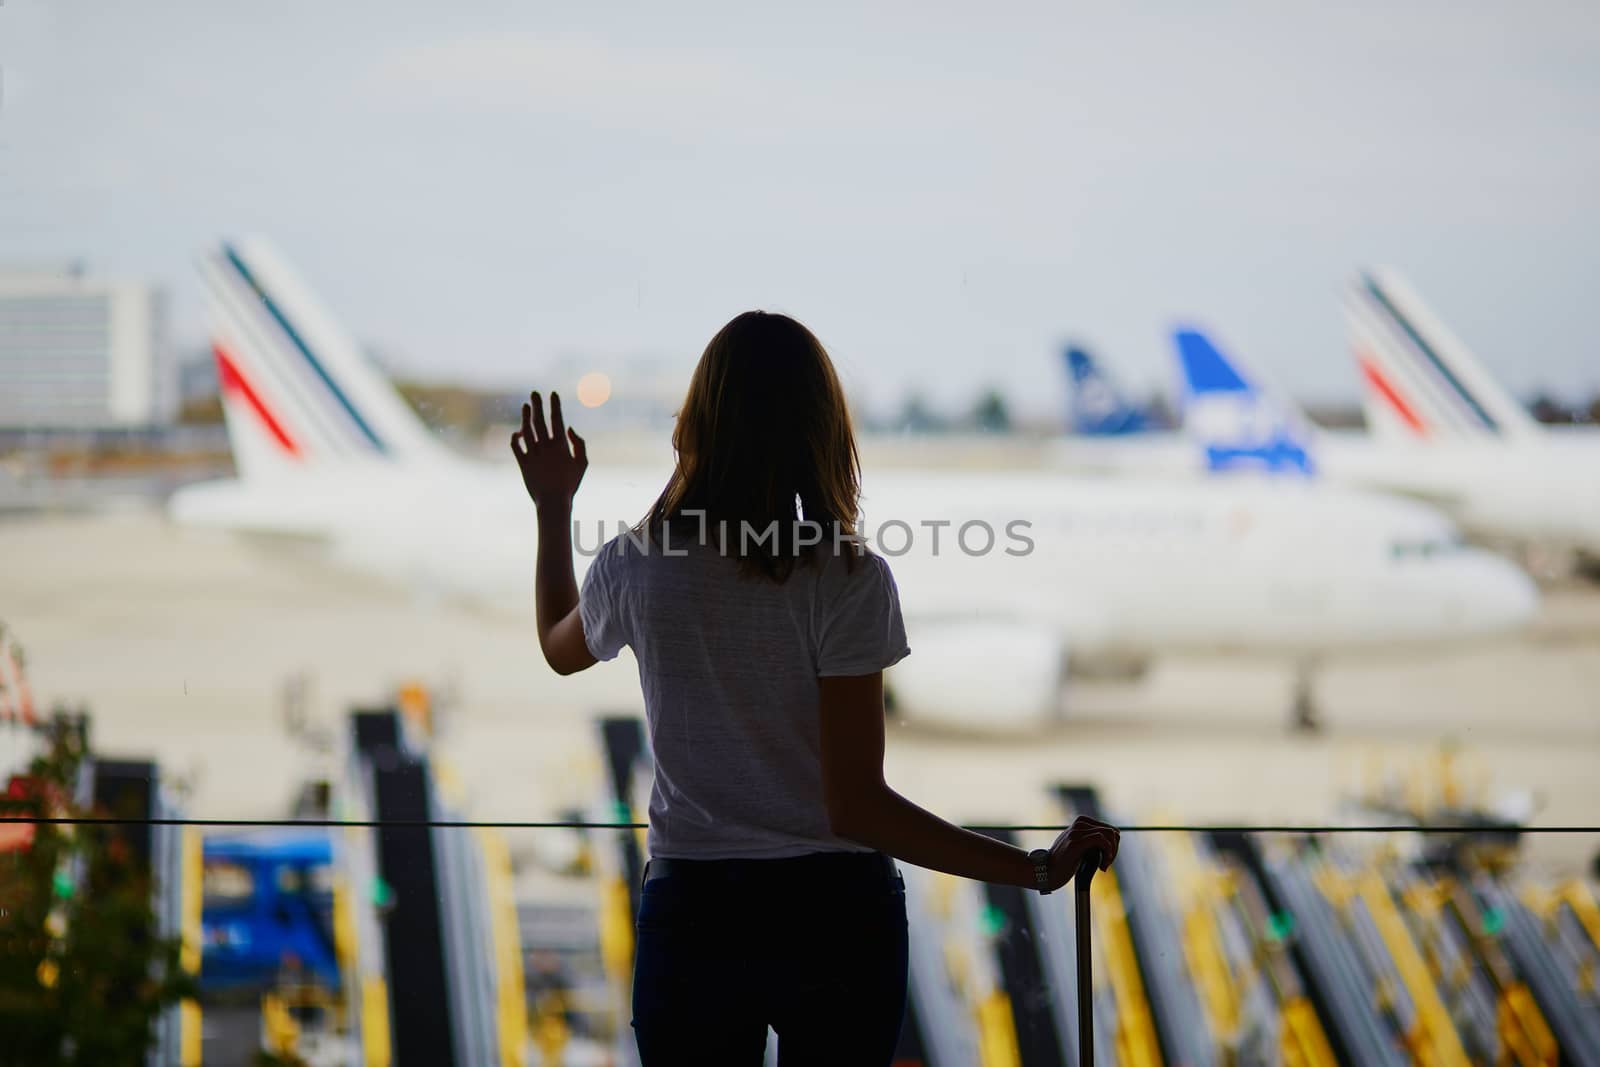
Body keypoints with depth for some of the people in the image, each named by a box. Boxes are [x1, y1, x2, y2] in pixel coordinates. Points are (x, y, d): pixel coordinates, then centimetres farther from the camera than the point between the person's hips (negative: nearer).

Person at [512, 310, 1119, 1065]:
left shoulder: (635, 567, -3)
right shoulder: (849, 581, -12)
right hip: (837, 917, -2)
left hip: (691, 916, 2)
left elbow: (561, 649, 22)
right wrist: (1037, 869, -13)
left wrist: (553, 509, 33)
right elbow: (857, 806, -16)